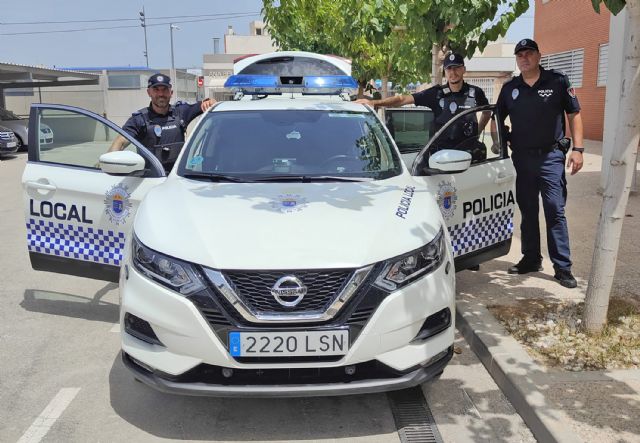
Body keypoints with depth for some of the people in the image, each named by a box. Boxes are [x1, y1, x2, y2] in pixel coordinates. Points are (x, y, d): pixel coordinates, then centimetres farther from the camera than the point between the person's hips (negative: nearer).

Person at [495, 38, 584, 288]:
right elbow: (497, 118, 18)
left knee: (555, 211, -4)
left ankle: (562, 267, 2)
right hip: (521, 157, 4)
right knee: (527, 211, 11)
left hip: (551, 156, -3)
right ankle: (531, 259, 23)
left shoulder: (558, 81, 0)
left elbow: (574, 115, 2)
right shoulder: (510, 88, 8)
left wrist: (577, 149, -5)